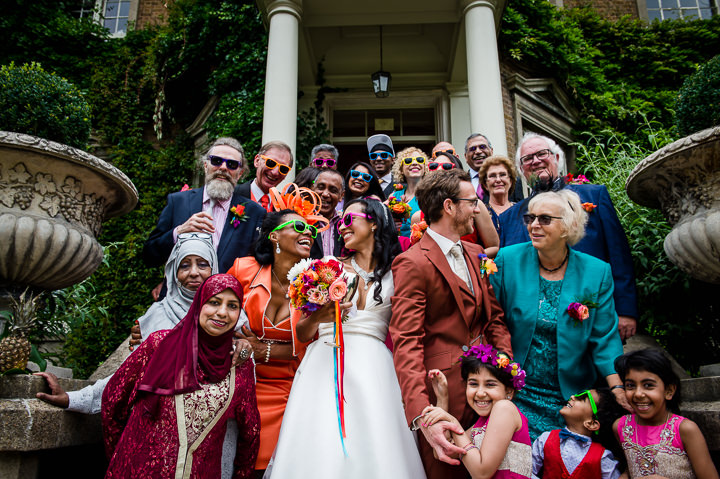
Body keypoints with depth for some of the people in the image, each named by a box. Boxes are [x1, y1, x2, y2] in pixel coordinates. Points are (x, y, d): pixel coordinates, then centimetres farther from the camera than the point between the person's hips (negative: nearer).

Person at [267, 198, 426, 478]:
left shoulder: (394, 273, 9)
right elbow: (303, 334, 9)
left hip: (372, 366, -1)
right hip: (325, 364, 1)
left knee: (371, 450, -7)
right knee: (321, 449, -5)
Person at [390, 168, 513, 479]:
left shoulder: (476, 254, 10)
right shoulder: (412, 263, -15)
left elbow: (494, 319, 13)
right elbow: (407, 343, -21)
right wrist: (422, 417, -31)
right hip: (444, 392, -6)